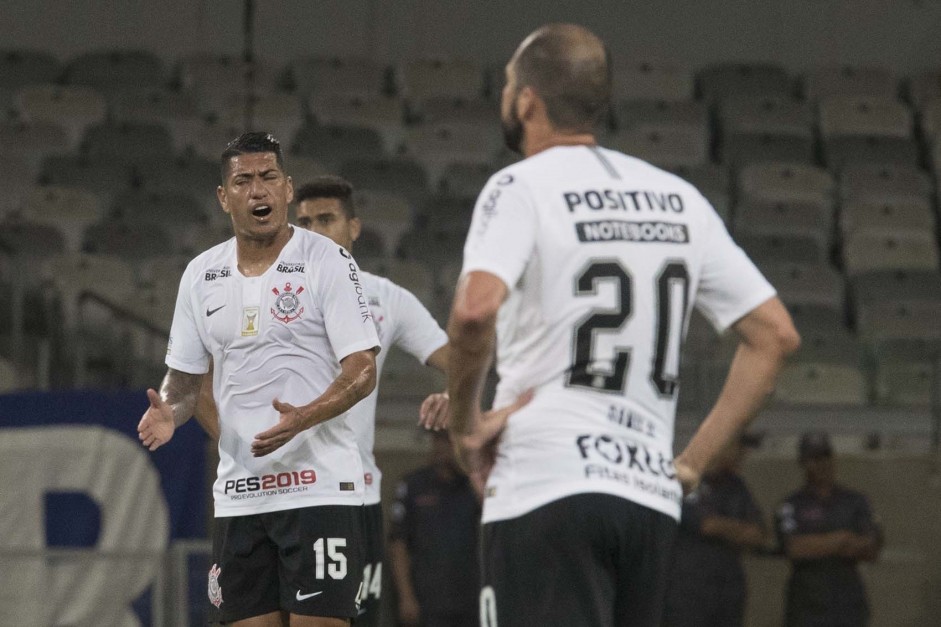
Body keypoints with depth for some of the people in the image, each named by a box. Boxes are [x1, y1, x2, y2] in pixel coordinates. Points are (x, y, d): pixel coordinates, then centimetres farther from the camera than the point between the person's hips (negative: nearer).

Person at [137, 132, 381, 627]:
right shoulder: (201, 274, 11)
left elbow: (362, 372, -9)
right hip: (238, 493, 5)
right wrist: (169, 413, -4)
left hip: (318, 488, -5)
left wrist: (304, 417, -26)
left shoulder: (327, 261, -4)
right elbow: (184, 377, 19)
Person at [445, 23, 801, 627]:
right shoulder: (680, 198, 15)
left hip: (547, 489, -6)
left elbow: (476, 309, -23)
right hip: (653, 499, 6)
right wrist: (694, 461, 15)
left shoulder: (522, 187, -4)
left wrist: (466, 423, -7)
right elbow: (775, 334, 14)